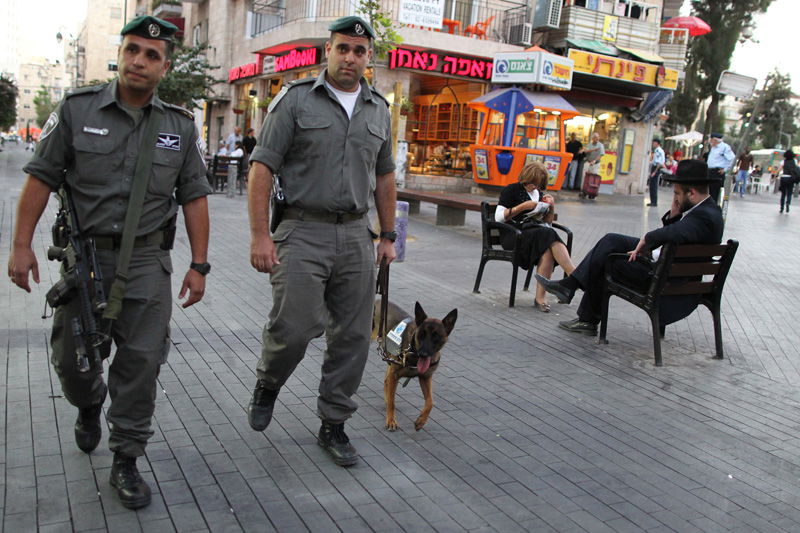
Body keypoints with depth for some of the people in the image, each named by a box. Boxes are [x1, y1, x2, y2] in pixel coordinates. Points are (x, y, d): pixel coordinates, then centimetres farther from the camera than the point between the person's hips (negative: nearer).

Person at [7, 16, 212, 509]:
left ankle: (126, 461, 14)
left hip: (147, 260, 0)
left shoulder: (180, 126, 4)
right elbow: (42, 178, 2)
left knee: (142, 360, -1)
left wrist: (199, 265, 1)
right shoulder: (77, 109, 0)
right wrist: (22, 244, -4)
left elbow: (194, 197, 5)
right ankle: (89, 406, 46)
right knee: (72, 357, 12)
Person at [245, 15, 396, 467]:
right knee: (294, 327, -11)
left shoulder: (379, 110, 14)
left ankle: (334, 425, 22)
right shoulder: (296, 100, -1)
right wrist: (260, 235, -13)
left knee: (353, 336, 6)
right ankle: (268, 385, 22)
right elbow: (263, 166, -5)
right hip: (302, 232, -4)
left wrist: (388, 235, 16)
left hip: (356, 235, 5)